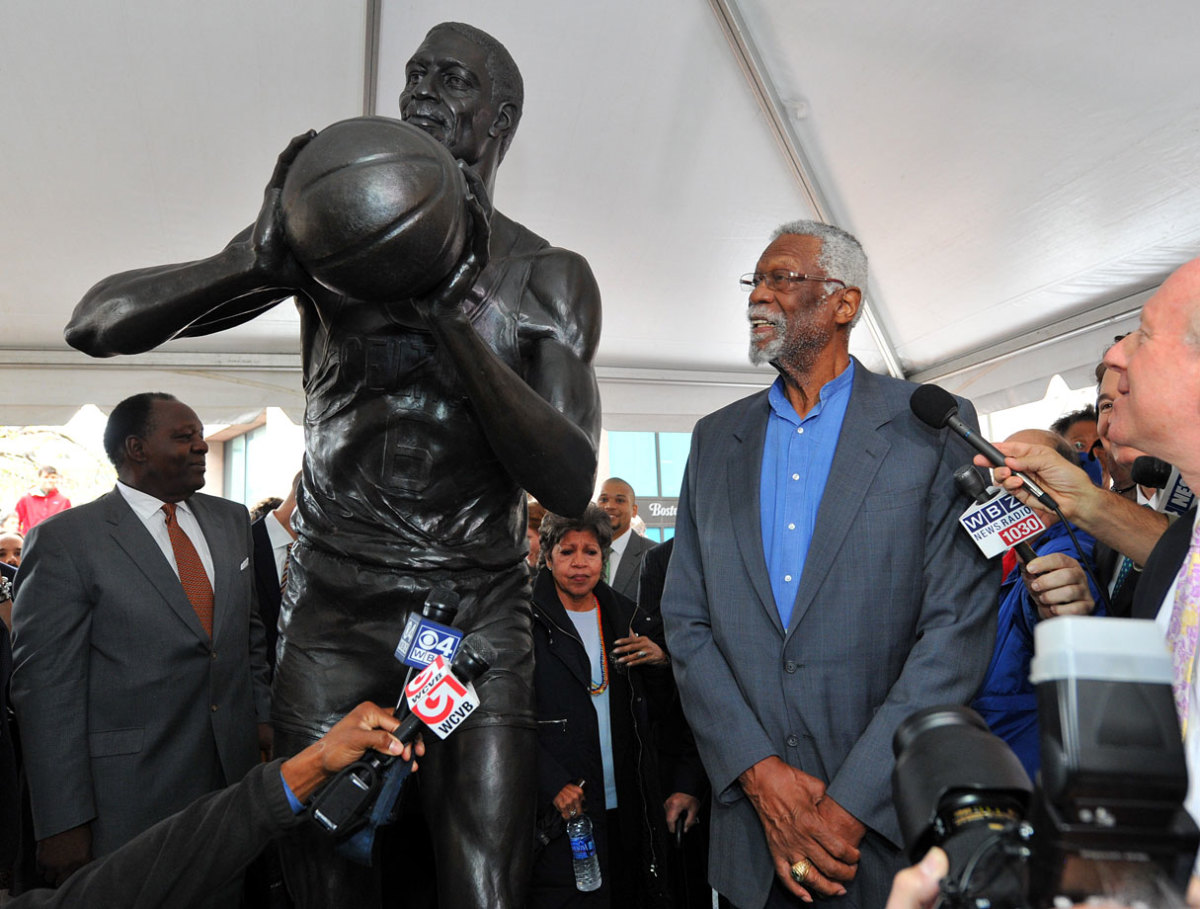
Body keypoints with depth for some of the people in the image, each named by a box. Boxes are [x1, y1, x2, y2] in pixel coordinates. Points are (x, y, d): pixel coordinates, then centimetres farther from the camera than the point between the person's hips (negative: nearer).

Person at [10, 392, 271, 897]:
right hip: (129, 799, -5)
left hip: (236, 768, 5)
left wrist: (263, 718, 9)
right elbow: (46, 689, -11)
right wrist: (63, 822, -12)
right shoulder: (63, 540, -10)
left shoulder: (231, 520, 8)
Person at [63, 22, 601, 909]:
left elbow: (570, 485, -10)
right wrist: (262, 260, -19)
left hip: (480, 620, 0)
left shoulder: (550, 278, 2)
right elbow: (97, 322, 0)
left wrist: (456, 317, -20)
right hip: (333, 611, 1)